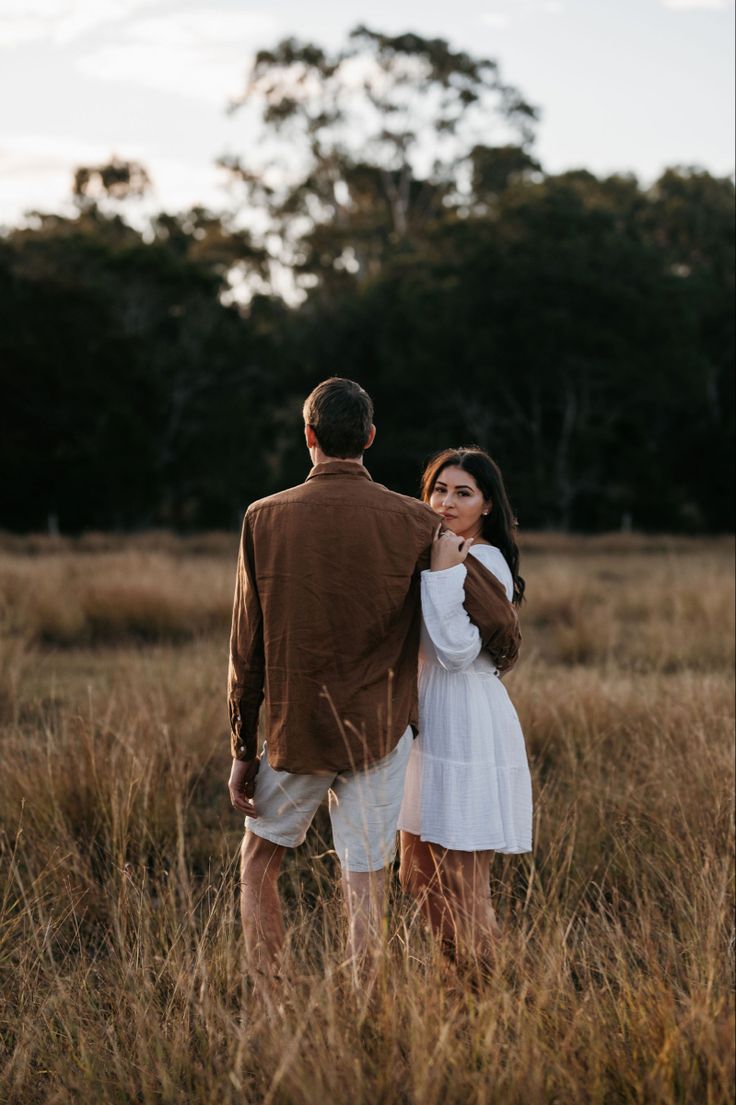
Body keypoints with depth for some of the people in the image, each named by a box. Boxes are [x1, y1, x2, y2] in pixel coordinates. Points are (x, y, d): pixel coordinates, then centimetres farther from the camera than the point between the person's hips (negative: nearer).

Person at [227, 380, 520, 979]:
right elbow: (499, 620, -8)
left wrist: (243, 750, 6)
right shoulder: (413, 522, -6)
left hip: (295, 729, 1)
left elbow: (247, 648, -2)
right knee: (365, 885, 5)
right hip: (380, 730, 0)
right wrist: (499, 657, 16)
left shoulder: (265, 519, -4)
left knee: (259, 863, 19)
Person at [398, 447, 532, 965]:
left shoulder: (486, 562, -14)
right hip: (430, 727, 10)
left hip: (468, 731, -10)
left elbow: (458, 650, -23)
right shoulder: (446, 555, 15)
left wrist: (442, 574, -23)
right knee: (420, 877, 16)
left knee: (463, 891, -2)